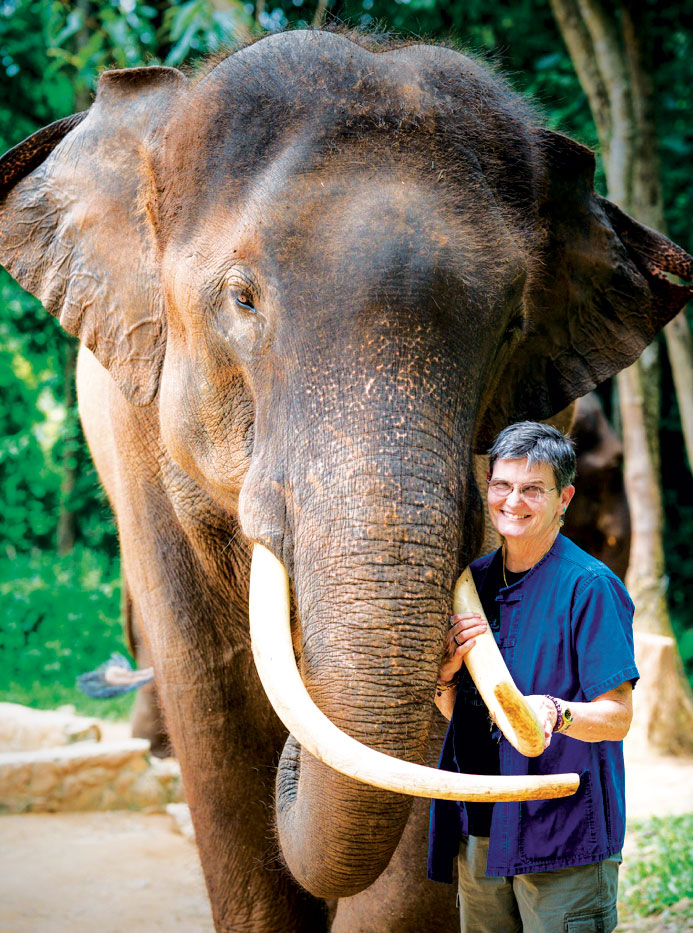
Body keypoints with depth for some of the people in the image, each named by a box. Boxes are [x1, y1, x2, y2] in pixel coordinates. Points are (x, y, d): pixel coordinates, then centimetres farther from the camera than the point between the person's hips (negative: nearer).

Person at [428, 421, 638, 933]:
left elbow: (617, 716, -12)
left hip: (564, 829, -6)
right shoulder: (474, 580, 11)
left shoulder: (590, 587, -9)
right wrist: (446, 674, -7)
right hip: (480, 829, 6)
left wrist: (554, 713, -32)